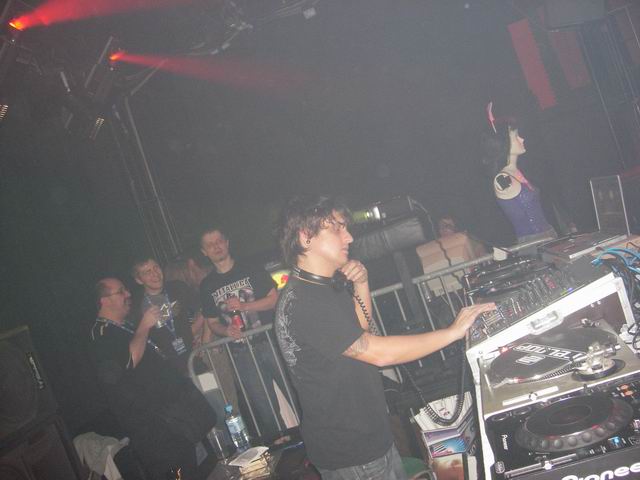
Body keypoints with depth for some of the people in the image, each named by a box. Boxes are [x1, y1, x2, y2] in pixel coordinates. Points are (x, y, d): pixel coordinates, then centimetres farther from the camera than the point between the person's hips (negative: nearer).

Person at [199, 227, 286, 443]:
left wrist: (244, 306, -13)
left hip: (269, 342, -1)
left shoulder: (251, 270, 4)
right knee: (265, 412, 4)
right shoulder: (207, 286, 10)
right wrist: (226, 331, -8)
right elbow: (212, 323, 14)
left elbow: (274, 299, -1)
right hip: (241, 353, 2)